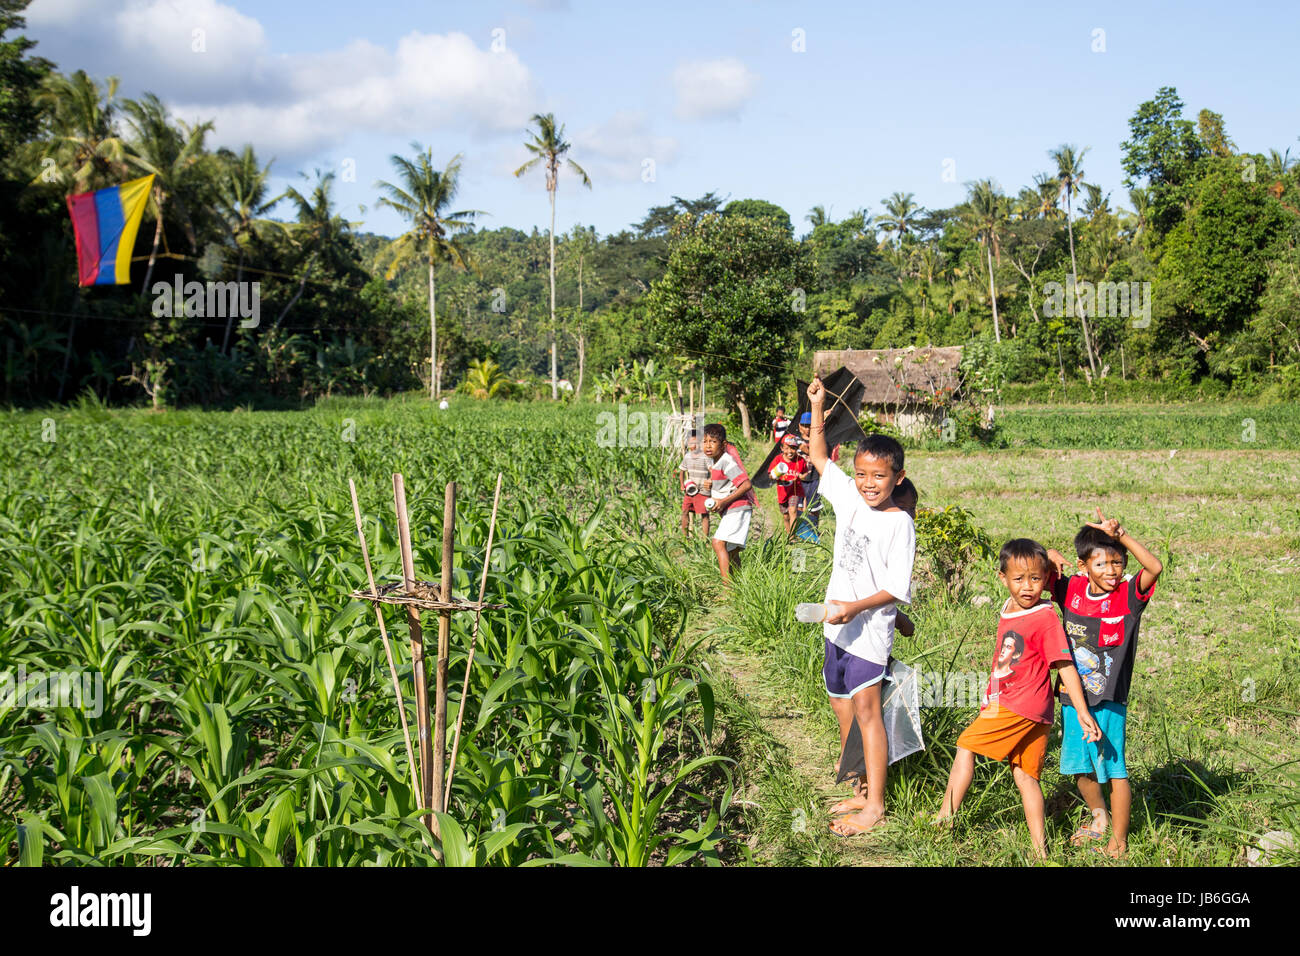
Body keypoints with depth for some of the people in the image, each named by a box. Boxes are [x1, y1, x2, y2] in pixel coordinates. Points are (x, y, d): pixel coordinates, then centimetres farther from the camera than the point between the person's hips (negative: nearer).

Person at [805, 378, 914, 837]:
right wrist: (817, 407, 8)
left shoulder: (899, 523, -14)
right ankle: (859, 788, 25)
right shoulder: (849, 498, 3)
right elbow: (818, 457, 15)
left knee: (866, 709, -8)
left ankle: (875, 803, -2)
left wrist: (856, 607, -25)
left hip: (870, 630, -8)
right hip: (838, 625, 8)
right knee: (842, 707, 14)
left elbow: (897, 588, -15)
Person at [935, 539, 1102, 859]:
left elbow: (1065, 665, -16)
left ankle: (945, 817, 0)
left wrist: (1082, 711, -19)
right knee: (1025, 776, 9)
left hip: (1021, 708, -9)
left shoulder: (1045, 618, -14)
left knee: (966, 747, -5)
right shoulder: (1007, 610, 10)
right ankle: (1040, 850, 11)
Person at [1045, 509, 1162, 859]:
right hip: (1073, 697, 5)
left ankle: (1119, 840, 16)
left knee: (1114, 769, 2)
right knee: (1079, 768, 20)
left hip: (1108, 700, -5)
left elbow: (1155, 567, -30)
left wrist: (1120, 535, -32)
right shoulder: (1072, 590, -1)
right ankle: (1099, 818, 44)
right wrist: (1051, 557, -12)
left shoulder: (1128, 595, -12)